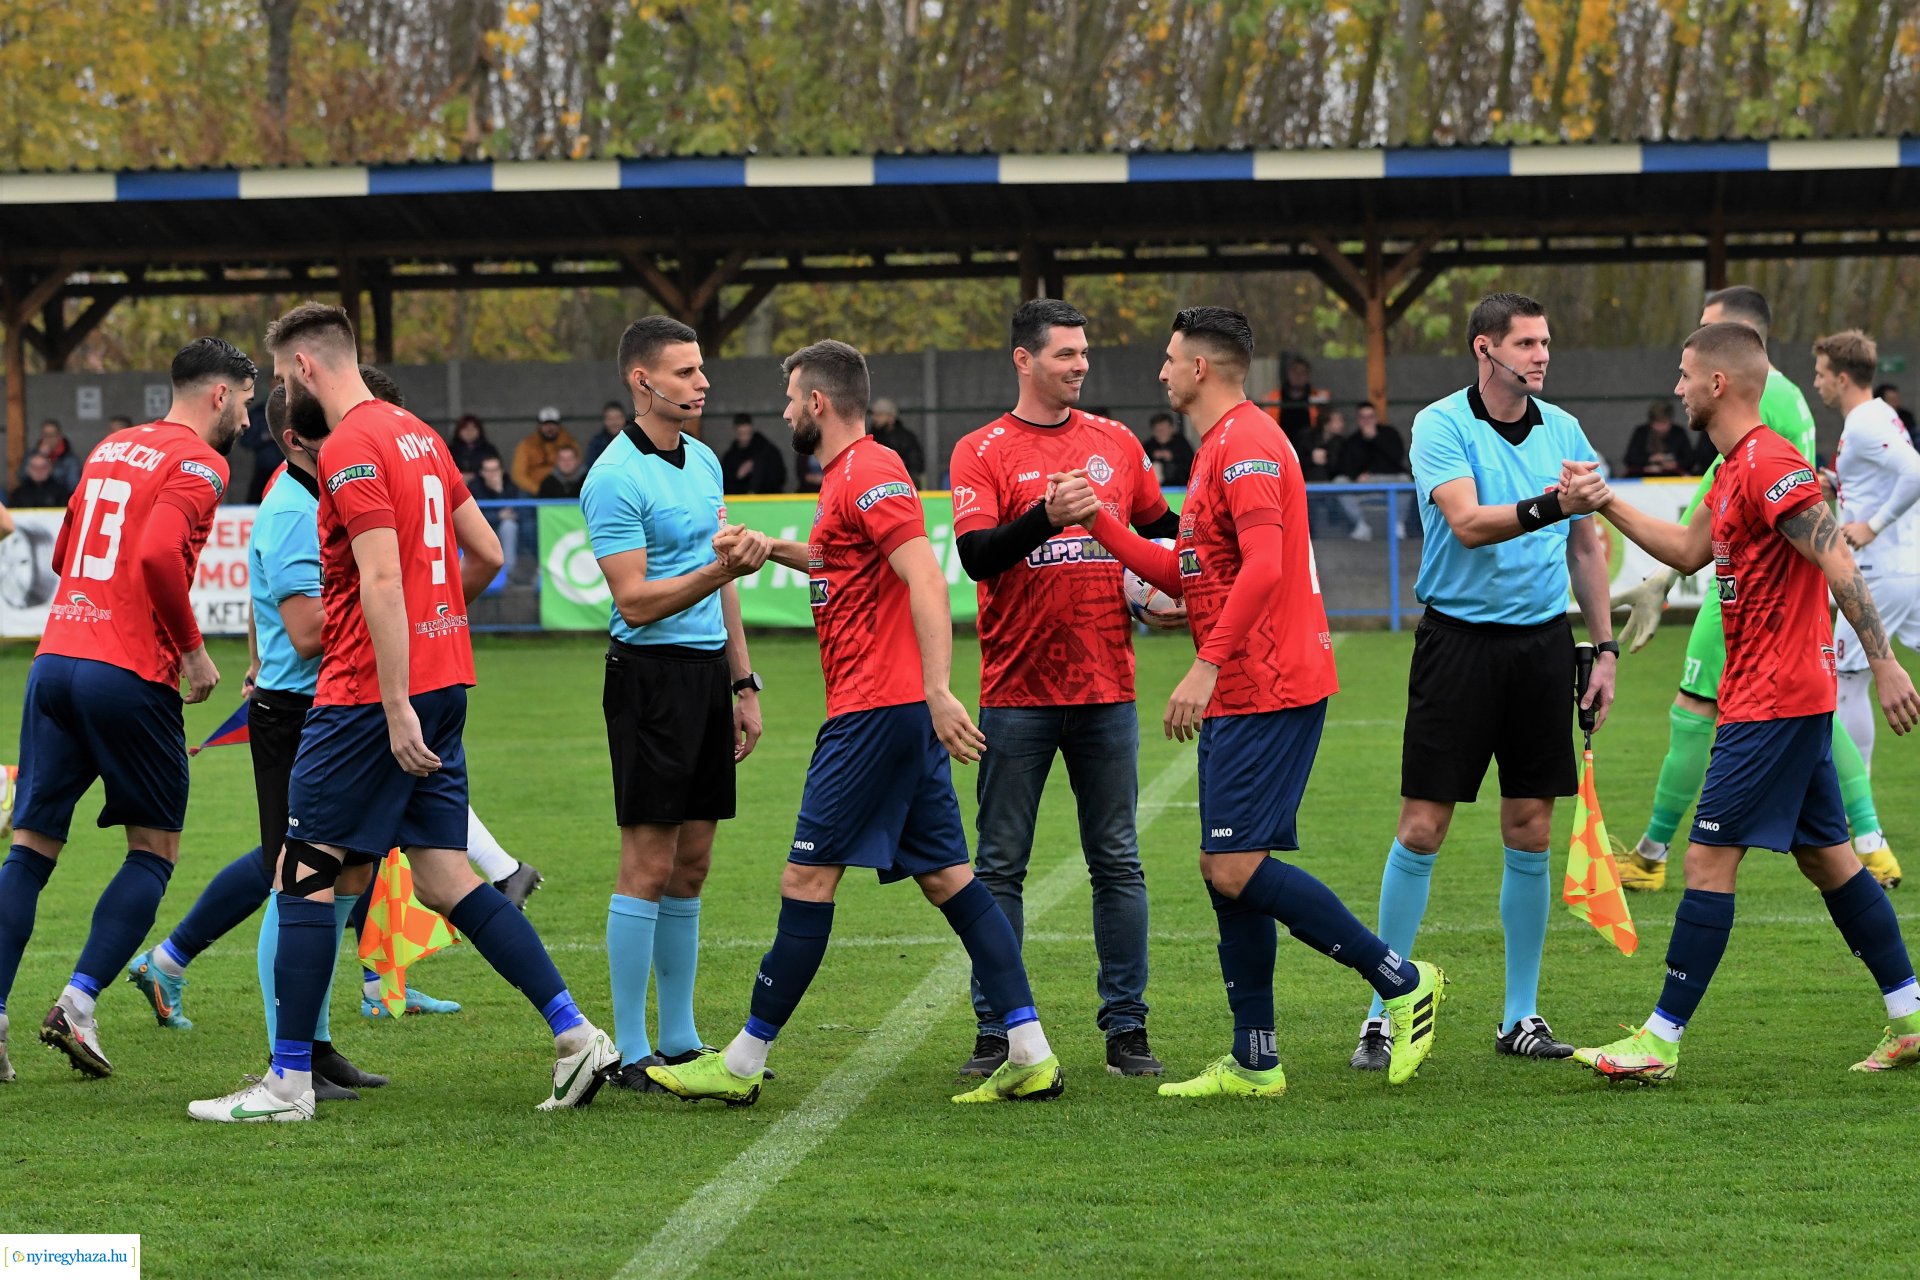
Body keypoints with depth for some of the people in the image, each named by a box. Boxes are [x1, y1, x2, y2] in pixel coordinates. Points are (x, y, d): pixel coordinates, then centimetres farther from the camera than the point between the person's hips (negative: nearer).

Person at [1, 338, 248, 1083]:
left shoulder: (112, 448, 19)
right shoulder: (197, 464, -6)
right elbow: (160, 554, -21)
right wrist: (192, 649, -10)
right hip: (131, 673, -7)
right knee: (154, 849, 7)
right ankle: (79, 1002, -6)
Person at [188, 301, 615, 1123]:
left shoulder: (349, 448, -13)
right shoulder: (415, 435, 15)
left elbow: (383, 579, -21)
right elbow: (487, 555, 19)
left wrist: (398, 705, -24)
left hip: (373, 692, -9)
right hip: (443, 679, 9)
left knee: (304, 873, -1)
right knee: (445, 878, 9)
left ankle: (288, 1083, 1)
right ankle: (576, 1034, 2)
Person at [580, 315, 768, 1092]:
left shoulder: (704, 461, 13)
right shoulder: (616, 478, -13)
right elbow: (635, 599, -17)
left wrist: (743, 682, 18)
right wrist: (720, 570, -27)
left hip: (707, 672, 8)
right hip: (652, 673, -8)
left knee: (691, 865, 10)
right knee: (649, 865, -6)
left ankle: (680, 1041, 16)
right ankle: (631, 1052, -2)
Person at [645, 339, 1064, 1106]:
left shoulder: (870, 473, -13)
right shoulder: (849, 476, 19)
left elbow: (925, 579, -23)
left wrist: (938, 690, -31)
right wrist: (774, 551, 28)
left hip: (875, 713, -11)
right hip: (901, 711, 11)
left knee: (807, 879, -5)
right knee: (947, 878, 7)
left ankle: (743, 1064, -1)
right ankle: (1030, 1056, 2)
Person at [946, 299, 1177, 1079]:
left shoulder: (1116, 443, 10)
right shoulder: (983, 452, -2)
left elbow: (1165, 531, 23)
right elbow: (976, 554, -15)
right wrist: (1046, 516, -30)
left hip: (1107, 690, 3)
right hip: (1017, 692, -3)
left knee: (1118, 863, 4)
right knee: (1000, 866, 0)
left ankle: (1126, 1029, 9)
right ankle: (996, 1034, 6)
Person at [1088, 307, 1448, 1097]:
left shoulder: (1246, 444, -12)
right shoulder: (1220, 449, 21)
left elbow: (1263, 565, -24)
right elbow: (1187, 576, 24)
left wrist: (1208, 664, -27)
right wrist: (1101, 525, 19)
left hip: (1269, 691, -11)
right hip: (1239, 696, 11)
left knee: (1236, 868, -14)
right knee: (1225, 870, 9)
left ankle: (1401, 980, -8)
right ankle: (1254, 1063, 12)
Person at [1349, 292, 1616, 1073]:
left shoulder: (1564, 431, 8)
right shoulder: (1440, 426, -7)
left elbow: (1587, 547, 15)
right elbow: (1467, 523, -22)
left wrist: (1604, 647, 12)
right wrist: (1545, 507, -36)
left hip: (1543, 640, 4)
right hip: (1459, 637, -4)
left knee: (1530, 833, 5)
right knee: (1421, 828, -4)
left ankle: (1521, 1016, 14)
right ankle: (1384, 1015, 3)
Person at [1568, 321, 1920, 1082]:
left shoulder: (1768, 465, -17)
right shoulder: (1737, 467, 15)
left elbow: (1838, 563, -22)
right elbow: (1690, 552, 25)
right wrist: (1607, 506, 16)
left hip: (1772, 703, -11)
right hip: (1794, 697, 11)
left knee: (1710, 856, -8)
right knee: (1825, 855, 14)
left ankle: (1660, 1042, -6)